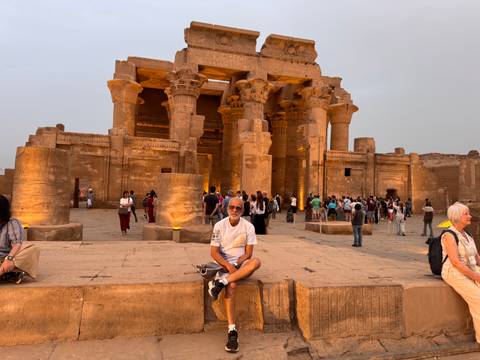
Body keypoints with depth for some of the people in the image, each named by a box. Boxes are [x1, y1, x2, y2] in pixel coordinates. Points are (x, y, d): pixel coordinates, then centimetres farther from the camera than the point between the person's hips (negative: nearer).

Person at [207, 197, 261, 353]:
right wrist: (228, 265, -20)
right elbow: (214, 252, -5)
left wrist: (237, 263, -18)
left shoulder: (248, 227, -2)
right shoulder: (219, 226, -4)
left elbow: (248, 252, -1)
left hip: (241, 264, 2)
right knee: (231, 285, -33)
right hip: (224, 264, -1)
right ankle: (232, 331, -33)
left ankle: (220, 281, -35)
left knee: (256, 261, -33)